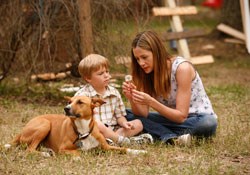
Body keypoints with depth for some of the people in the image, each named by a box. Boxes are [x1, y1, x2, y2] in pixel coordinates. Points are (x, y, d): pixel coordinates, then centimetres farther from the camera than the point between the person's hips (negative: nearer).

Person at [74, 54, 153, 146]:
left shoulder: (114, 93, 14)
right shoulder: (82, 94, -3)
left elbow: (119, 115, 16)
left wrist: (124, 123, -7)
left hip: (113, 129, 7)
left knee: (138, 124, -8)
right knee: (97, 124, -39)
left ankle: (111, 138, -27)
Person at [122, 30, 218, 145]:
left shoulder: (182, 68, -22)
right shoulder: (146, 72, -5)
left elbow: (181, 116, -25)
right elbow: (142, 114, -11)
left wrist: (151, 102, -36)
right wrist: (131, 98, -31)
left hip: (198, 118, -6)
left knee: (209, 123, -40)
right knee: (127, 115, -13)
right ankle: (170, 137, -32)